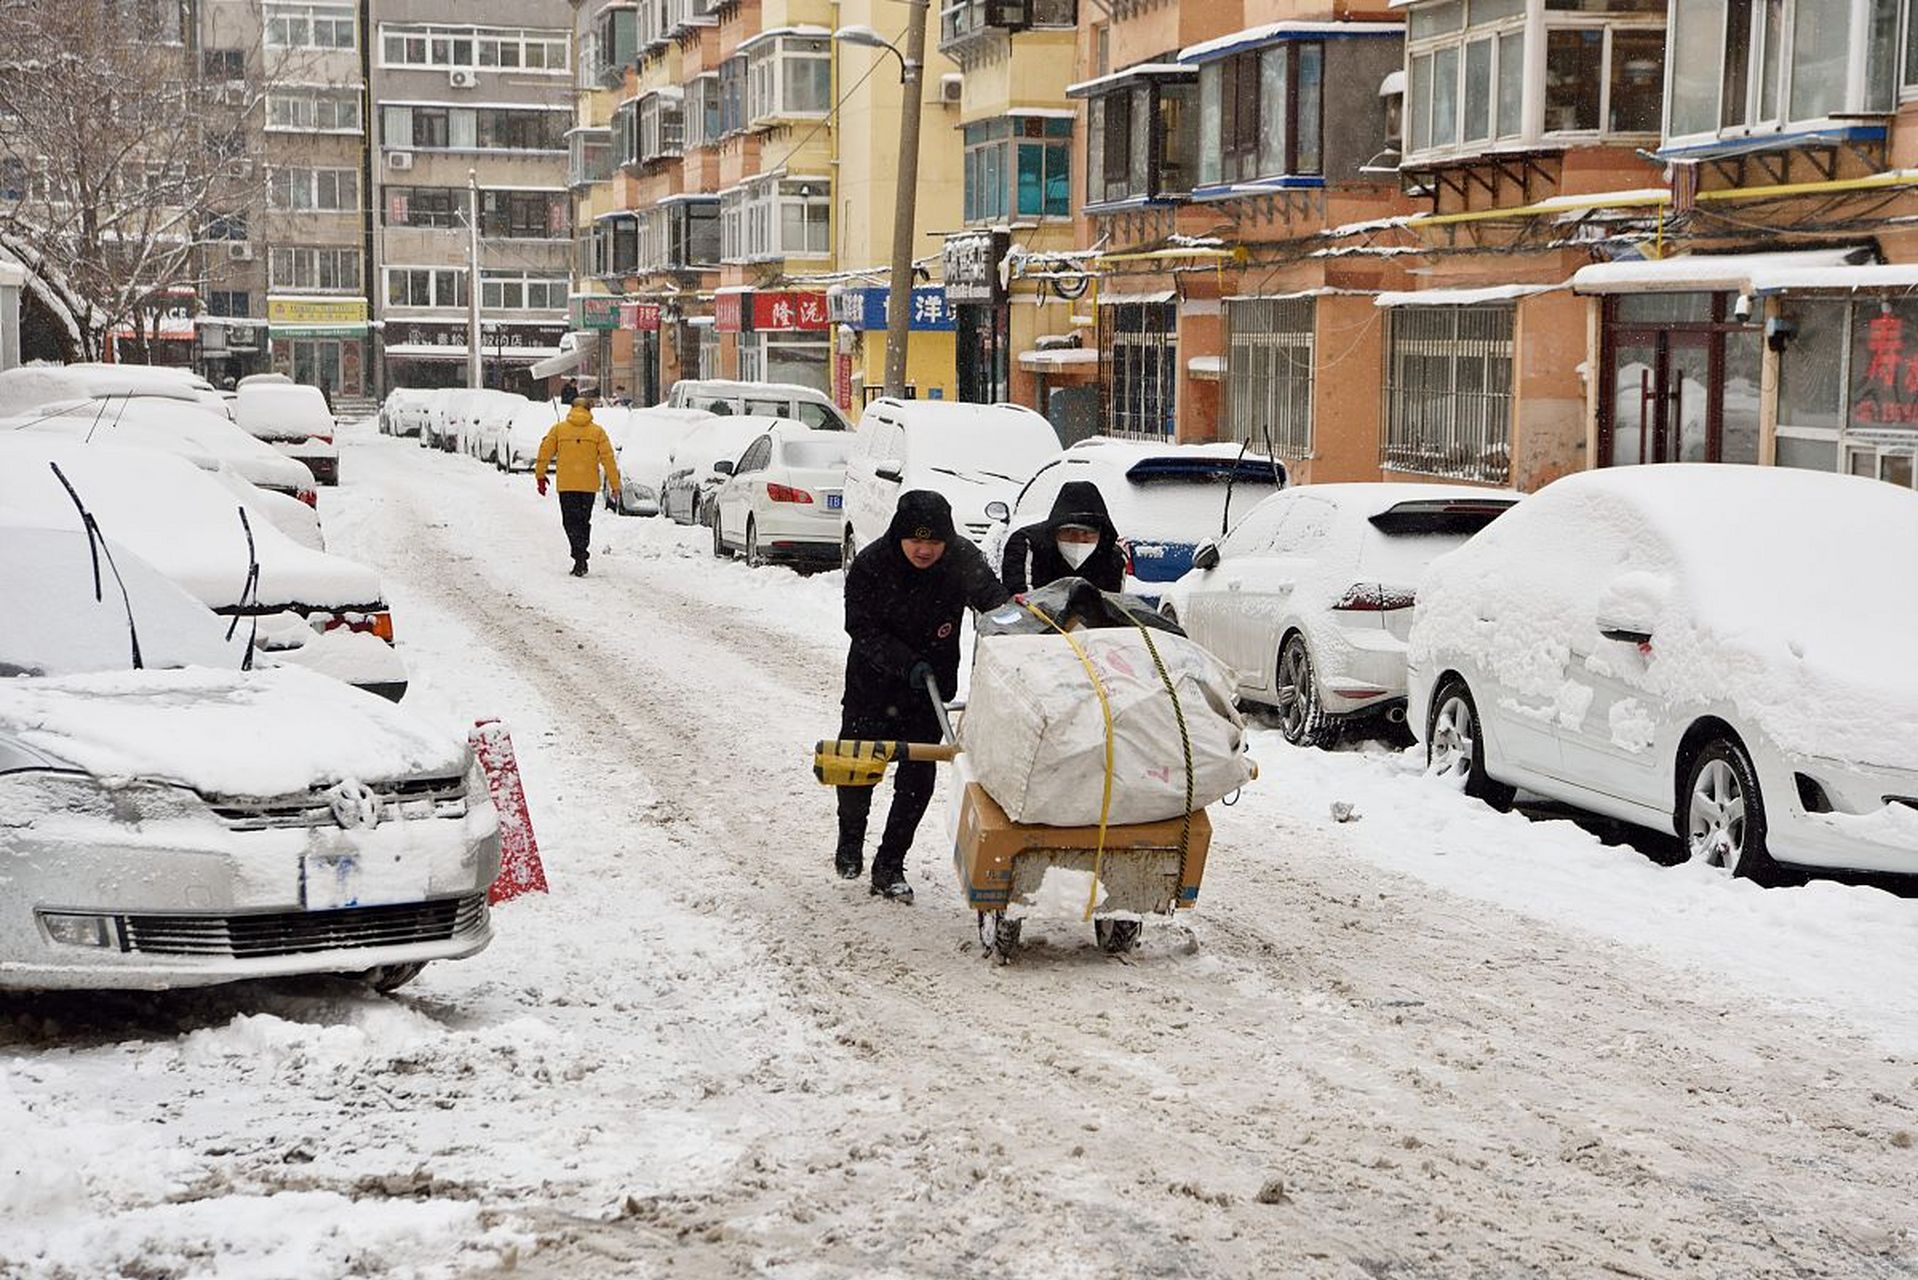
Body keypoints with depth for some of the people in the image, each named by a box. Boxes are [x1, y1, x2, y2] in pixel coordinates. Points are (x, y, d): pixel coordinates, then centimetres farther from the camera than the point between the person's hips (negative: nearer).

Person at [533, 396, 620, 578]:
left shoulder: (558, 429, 3)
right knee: (584, 521, 14)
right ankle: (580, 559, 17)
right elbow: (608, 458, 0)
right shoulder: (597, 431, 2)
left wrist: (540, 476, 15)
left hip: (566, 485, -1)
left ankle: (580, 557, -18)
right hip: (589, 485, 1)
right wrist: (615, 484, 3)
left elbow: (545, 452, 4)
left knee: (571, 521, 0)